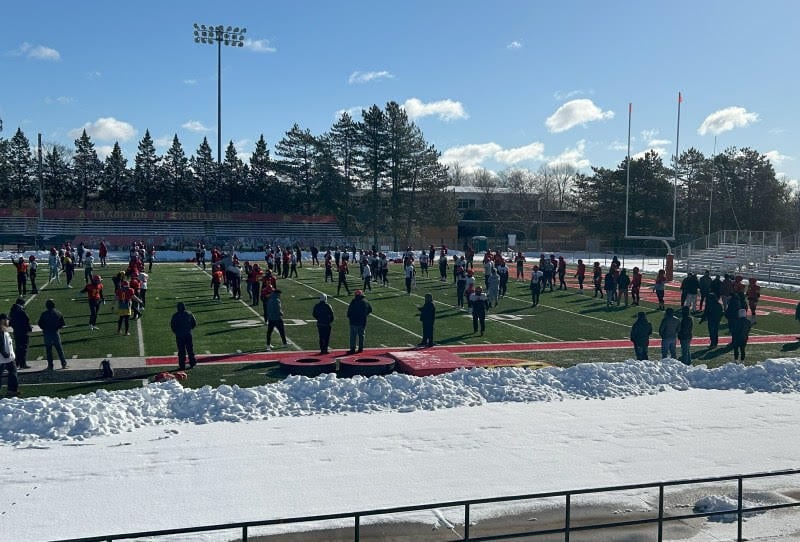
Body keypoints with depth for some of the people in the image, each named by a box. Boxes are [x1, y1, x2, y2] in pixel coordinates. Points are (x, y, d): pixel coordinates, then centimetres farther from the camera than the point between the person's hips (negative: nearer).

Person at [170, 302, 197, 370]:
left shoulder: (175, 316, -9)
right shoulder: (189, 314, 2)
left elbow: (172, 325, -6)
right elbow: (194, 323, 6)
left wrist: (176, 332, 10)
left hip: (179, 335, -3)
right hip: (188, 334, 3)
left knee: (181, 351, 2)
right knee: (190, 349, 12)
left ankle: (182, 366, 4)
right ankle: (192, 363, 17)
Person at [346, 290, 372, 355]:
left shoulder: (354, 301, -12)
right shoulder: (365, 301, 5)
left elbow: (349, 310, -12)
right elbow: (370, 309, 14)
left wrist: (349, 316, 5)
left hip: (354, 321, -5)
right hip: (363, 322, 5)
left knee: (353, 336, -1)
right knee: (361, 335, 13)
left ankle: (352, 349, -2)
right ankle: (361, 348, 16)